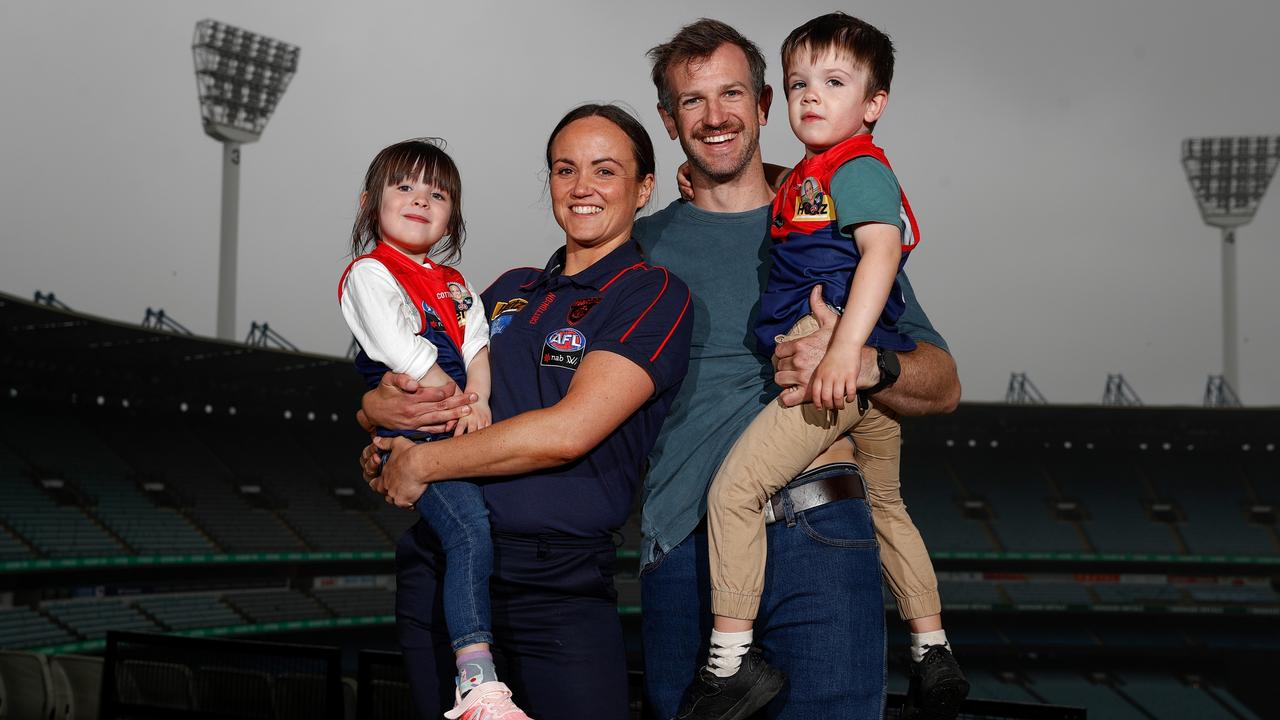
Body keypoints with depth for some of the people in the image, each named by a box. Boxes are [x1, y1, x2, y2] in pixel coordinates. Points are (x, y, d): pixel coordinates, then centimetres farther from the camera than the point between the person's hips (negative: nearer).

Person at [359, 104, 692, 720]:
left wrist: (420, 463, -10)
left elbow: (568, 431, -17)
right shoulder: (510, 291, 15)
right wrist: (382, 405, -7)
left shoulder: (654, 294, -5)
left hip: (558, 583, -5)